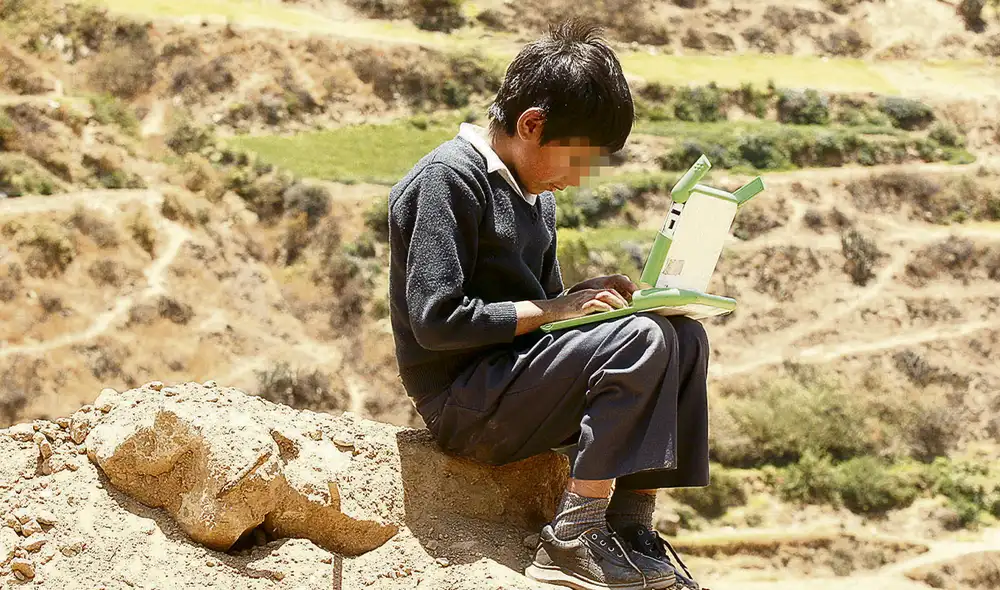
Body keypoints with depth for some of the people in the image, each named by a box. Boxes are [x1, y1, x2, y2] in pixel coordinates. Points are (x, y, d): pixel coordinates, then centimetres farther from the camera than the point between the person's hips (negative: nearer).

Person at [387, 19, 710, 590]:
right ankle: (573, 540, -22)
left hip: (519, 381, 9)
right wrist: (552, 309, -15)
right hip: (462, 401, -9)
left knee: (685, 338, -3)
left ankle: (631, 522, -8)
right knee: (641, 340, -24)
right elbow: (437, 319, -19)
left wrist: (587, 295, -1)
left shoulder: (535, 194, 17)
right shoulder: (450, 177, -12)